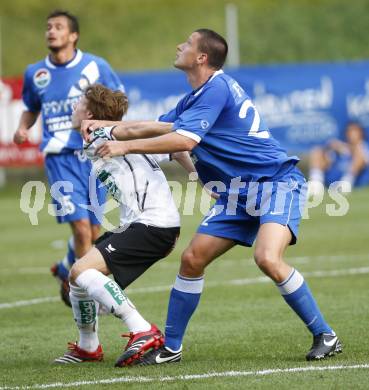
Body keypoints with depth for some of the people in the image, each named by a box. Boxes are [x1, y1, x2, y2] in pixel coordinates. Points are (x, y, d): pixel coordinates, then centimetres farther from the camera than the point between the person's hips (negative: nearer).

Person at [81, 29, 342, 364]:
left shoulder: (217, 88, -15)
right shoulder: (194, 99, 15)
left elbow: (184, 140, -24)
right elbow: (157, 128, 30)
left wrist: (125, 145, -17)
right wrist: (109, 127, 20)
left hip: (276, 183, -10)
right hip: (238, 192, 10)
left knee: (267, 259, -29)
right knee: (192, 259, 2)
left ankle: (325, 336, -15)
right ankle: (171, 347, 11)